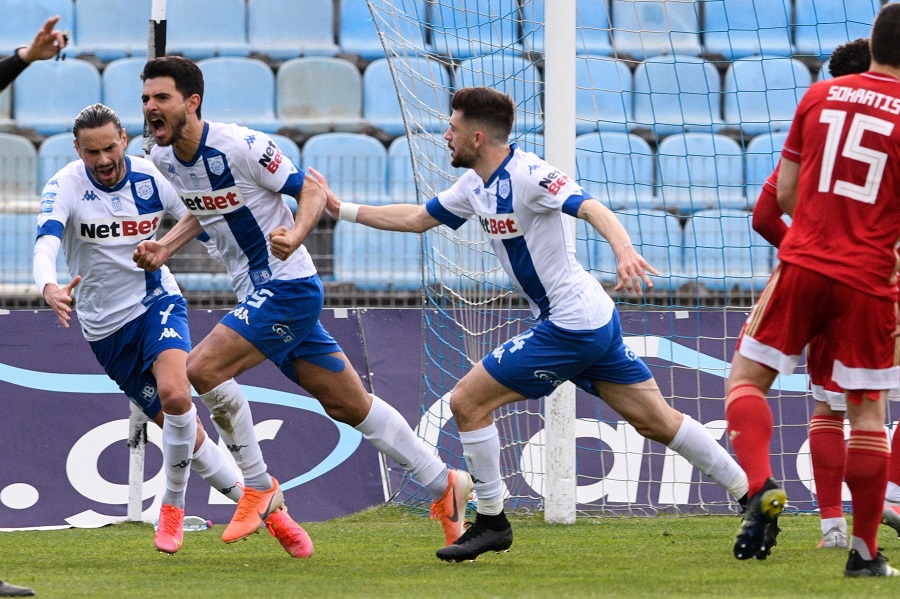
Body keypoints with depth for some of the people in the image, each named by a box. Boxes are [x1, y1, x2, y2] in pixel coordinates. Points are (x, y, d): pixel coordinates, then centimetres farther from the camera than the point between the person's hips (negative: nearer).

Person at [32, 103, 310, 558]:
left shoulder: (152, 178, -8)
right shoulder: (65, 187, -15)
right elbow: (46, 243, -32)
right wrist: (50, 289, -53)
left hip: (156, 303, 0)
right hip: (105, 327, 0)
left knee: (174, 393, -28)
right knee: (181, 429, 1)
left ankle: (173, 505, -7)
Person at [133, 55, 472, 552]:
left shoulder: (239, 146, -20)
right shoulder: (164, 159, 4)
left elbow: (311, 190, -12)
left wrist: (295, 236, -31)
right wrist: (165, 246, 6)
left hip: (288, 286, -8)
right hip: (256, 293, 8)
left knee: (203, 368, -20)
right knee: (348, 405, 13)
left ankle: (258, 488, -5)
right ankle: (444, 484, 25)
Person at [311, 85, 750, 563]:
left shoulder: (527, 175, -17)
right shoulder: (475, 186, 11)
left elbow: (591, 208, -30)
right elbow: (418, 219, 25)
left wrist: (624, 250, -49)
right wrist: (343, 210, 22)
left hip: (569, 325, -10)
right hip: (595, 320, 10)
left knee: (468, 400, -4)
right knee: (656, 421, 11)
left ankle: (491, 522, 5)